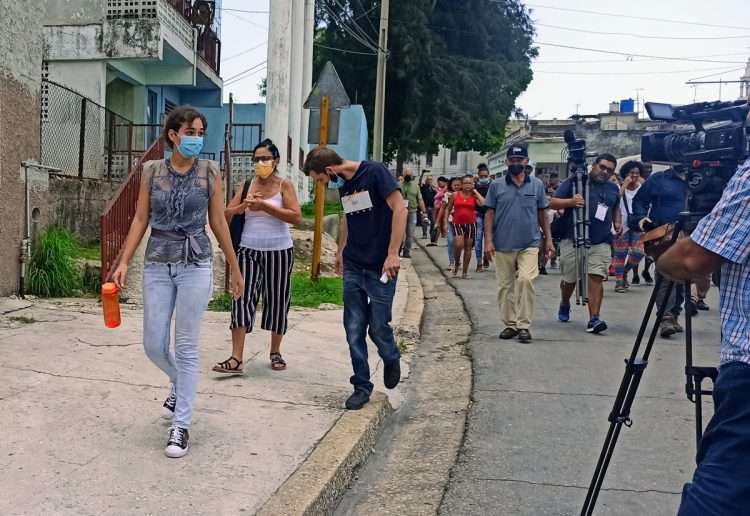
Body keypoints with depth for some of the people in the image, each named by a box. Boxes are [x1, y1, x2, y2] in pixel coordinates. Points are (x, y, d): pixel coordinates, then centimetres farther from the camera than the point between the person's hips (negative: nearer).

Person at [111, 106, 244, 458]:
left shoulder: (209, 172, -1)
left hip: (195, 265, -2)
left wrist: (235, 269, 6)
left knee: (186, 348, 0)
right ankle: (180, 384, 40)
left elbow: (219, 223, 3)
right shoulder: (152, 171, 3)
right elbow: (140, 219, 4)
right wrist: (124, 262, -5)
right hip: (157, 265, 2)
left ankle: (181, 425, 11)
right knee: (153, 345, 7)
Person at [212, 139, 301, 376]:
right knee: (242, 300, -7)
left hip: (278, 252, -2)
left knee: (277, 301, 8)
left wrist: (264, 206, -18)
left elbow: (296, 216, -14)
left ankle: (275, 352, 25)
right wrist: (245, 205, -12)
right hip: (249, 251, 2)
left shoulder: (284, 185, 0)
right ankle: (236, 359, -9)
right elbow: (226, 214, 6)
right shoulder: (247, 185, 9)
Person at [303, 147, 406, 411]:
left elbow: (400, 208, -17)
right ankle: (362, 386, 16)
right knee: (354, 329, 4)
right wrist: (341, 250, 20)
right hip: (353, 267, 6)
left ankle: (391, 360, 31)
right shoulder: (343, 183, 9)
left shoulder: (374, 172, -12)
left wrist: (392, 253, -21)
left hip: (380, 268, -6)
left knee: (378, 327, -1)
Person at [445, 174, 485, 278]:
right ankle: (456, 264, 10)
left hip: (471, 224, 1)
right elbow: (448, 209, 12)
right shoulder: (455, 195, 4)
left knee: (468, 247, 6)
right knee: (458, 245, -18)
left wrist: (475, 191, -7)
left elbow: (483, 203, -16)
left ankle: (465, 272, 16)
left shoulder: (474, 196, 3)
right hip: (457, 224, -1)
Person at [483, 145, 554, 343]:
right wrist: (488, 240, -5)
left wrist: (548, 239, 8)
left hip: (529, 244, -1)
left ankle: (524, 325, -6)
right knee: (505, 286, 7)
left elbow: (542, 214, 11)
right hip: (502, 245, 1)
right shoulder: (497, 185, 4)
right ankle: (509, 324, 19)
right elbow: (490, 214, 3)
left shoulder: (537, 185, 7)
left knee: (526, 280, -15)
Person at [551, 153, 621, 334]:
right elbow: (553, 203, -2)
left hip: (601, 242, 2)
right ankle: (564, 305, 38)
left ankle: (594, 319, -10)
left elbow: (616, 208, 35)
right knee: (570, 279, 7)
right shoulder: (575, 181, 2)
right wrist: (571, 201, -20)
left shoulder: (613, 188, 17)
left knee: (596, 278, -11)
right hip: (572, 240, -2)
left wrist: (618, 222, 16)